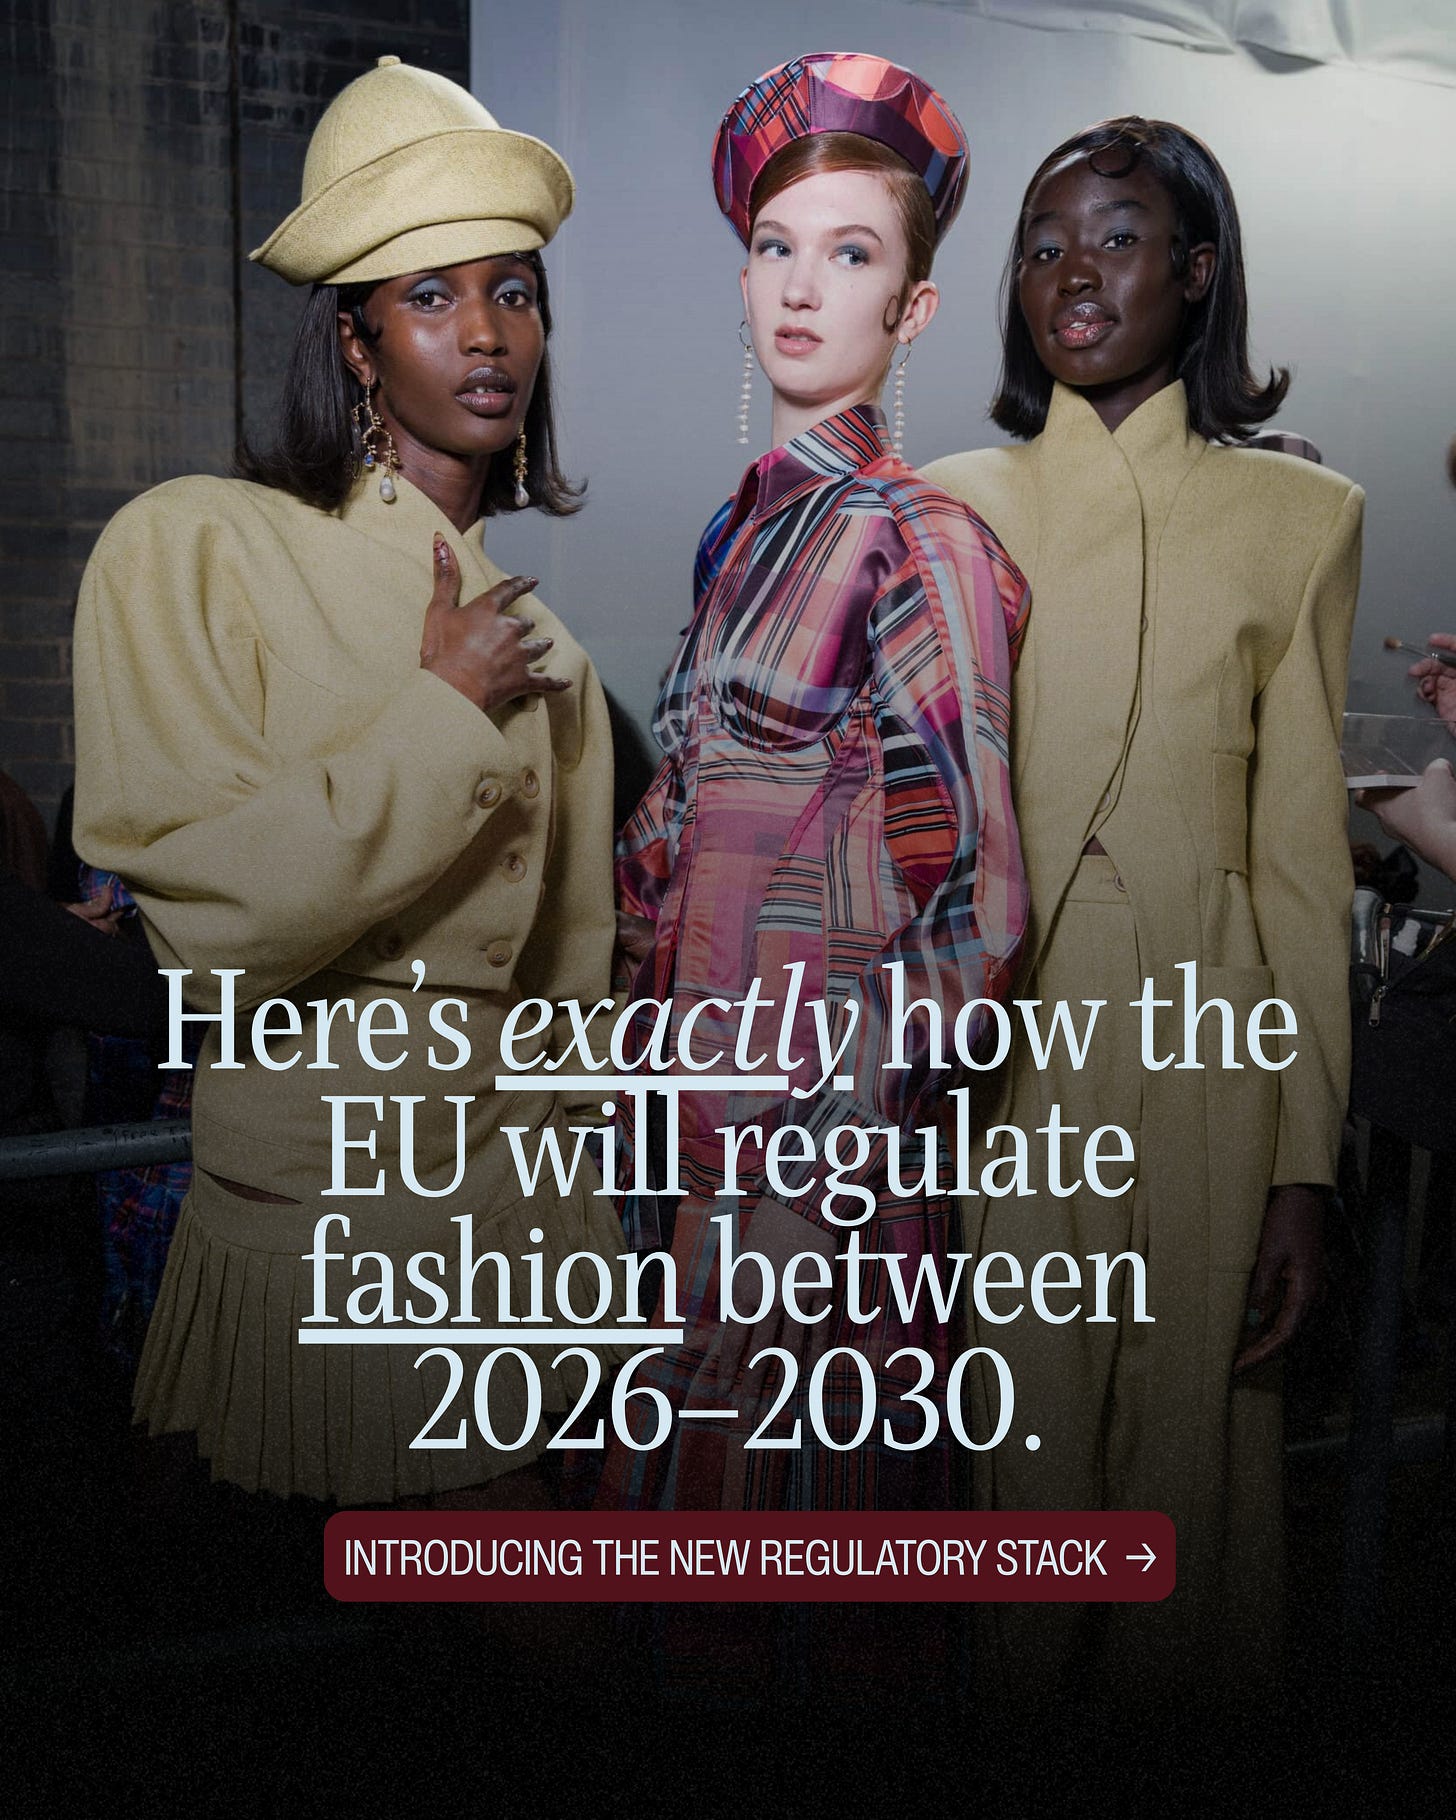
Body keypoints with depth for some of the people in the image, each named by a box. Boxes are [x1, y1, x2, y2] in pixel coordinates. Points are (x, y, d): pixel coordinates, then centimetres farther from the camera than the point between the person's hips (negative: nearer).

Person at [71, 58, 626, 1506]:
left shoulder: (538, 606, 5)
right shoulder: (188, 548, -11)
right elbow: (215, 915, -20)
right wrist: (447, 712, -16)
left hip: (515, 1181, 5)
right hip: (302, 1203, -4)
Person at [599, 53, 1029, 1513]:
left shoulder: (914, 545, -14)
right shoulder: (746, 527, 9)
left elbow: (977, 911, -18)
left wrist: (813, 1167, -17)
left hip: (816, 1132, -7)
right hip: (697, 1100, 7)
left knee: (783, 1481, 10)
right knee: (691, 1463, 21)